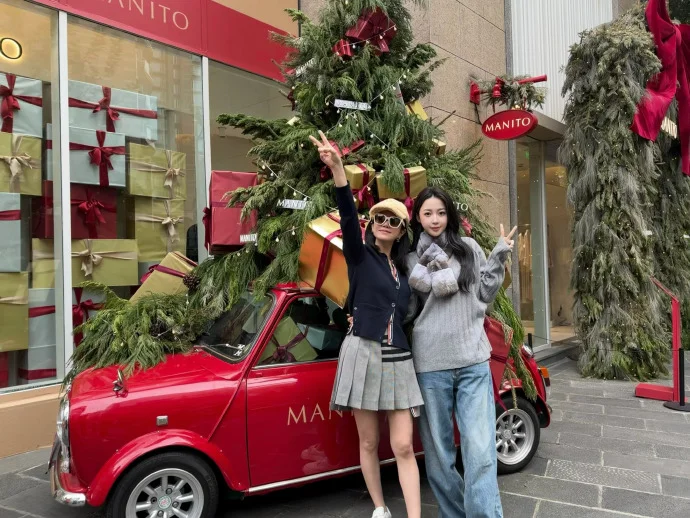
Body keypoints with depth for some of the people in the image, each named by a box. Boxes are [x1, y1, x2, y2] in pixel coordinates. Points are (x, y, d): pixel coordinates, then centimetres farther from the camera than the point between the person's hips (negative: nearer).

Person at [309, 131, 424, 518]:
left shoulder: (405, 270, 13)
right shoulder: (360, 256, -1)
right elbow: (349, 215, -20)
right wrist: (337, 168, -35)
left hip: (399, 359, 3)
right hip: (363, 354, -3)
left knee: (404, 446, 1)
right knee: (369, 443, 8)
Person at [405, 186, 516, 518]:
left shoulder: (469, 248, 12)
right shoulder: (411, 259, 7)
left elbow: (484, 295, 13)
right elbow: (437, 285, -11)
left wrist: (499, 257, 6)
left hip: (474, 360, 1)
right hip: (430, 365, 0)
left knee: (480, 450, -6)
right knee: (438, 451, 7)